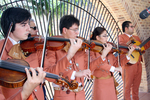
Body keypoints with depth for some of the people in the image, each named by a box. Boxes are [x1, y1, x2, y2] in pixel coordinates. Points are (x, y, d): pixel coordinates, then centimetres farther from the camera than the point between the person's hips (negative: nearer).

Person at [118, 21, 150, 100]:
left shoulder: (136, 37, 21)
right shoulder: (121, 37, -2)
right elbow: (121, 45, -21)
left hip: (138, 64, 7)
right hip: (128, 65, -7)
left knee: (136, 85, 14)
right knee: (127, 86, 1)